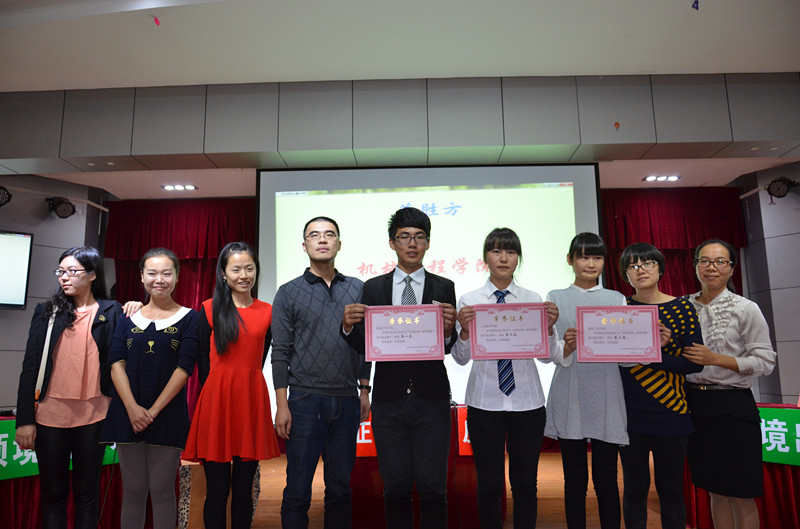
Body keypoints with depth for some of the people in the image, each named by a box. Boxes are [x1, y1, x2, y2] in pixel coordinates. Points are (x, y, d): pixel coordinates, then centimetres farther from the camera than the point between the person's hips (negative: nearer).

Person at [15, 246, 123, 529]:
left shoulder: (112, 312, 0)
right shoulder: (47, 311, 5)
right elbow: (30, 367, 3)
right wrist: (24, 419, -2)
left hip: (93, 416, -1)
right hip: (50, 414, 2)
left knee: (87, 494, 11)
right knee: (53, 494, 13)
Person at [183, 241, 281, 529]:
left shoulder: (268, 312, 8)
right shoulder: (209, 309, 4)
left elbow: (258, 360, 11)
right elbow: (203, 360, 5)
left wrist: (243, 382, 5)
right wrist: (218, 390, 2)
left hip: (253, 399, 2)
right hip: (217, 399, -1)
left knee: (244, 488, 10)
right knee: (217, 488, 4)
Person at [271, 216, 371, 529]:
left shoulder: (357, 289, 9)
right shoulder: (289, 293, 2)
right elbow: (280, 353, -2)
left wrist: (364, 390, 8)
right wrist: (282, 405, -7)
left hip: (347, 401, 3)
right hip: (305, 400, -2)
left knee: (341, 488, 13)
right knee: (298, 490, 5)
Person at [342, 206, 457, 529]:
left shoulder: (443, 288, 4)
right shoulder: (373, 288, 6)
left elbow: (447, 348, -4)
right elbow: (364, 346, 1)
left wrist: (448, 330, -25)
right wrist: (349, 325, -18)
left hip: (431, 400, -1)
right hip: (389, 401, 1)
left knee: (432, 487, 4)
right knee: (395, 487, 10)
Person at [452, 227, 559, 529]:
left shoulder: (533, 300, 4)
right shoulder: (469, 301, 0)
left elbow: (547, 356, 1)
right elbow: (461, 358, -3)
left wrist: (549, 327, -18)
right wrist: (464, 330, -22)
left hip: (527, 400, 1)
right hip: (485, 401, -1)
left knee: (525, 484, 11)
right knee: (489, 485, 9)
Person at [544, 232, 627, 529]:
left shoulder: (617, 299, 12)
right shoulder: (557, 298, 8)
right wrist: (567, 347, -21)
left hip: (606, 396, 1)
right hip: (570, 396, -1)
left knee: (606, 478, 4)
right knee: (575, 478, 6)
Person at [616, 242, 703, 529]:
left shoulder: (683, 308, 0)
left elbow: (695, 363, -5)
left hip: (670, 413, 0)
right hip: (630, 412, 1)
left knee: (670, 489, 8)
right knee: (634, 487, 9)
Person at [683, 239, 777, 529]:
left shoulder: (746, 309, -5)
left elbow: (765, 362, -8)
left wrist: (714, 358, -18)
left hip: (733, 405, -3)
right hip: (695, 403, 4)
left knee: (740, 496, 5)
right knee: (715, 491, 15)